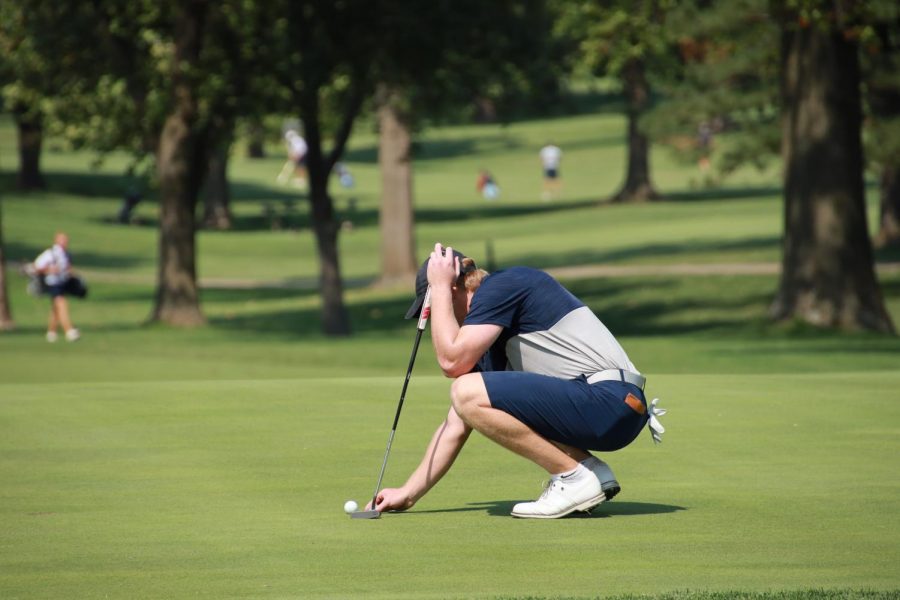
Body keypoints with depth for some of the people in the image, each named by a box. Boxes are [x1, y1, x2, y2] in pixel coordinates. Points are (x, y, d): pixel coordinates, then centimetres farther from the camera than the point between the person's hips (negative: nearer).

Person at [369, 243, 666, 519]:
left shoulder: (502, 285, -5)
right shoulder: (490, 339, 22)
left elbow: (451, 362, -16)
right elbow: (457, 424, 25)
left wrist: (439, 287, -2)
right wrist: (408, 493, 23)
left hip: (611, 403, -10)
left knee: (469, 392, -17)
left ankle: (574, 479, -8)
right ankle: (591, 468, 11)